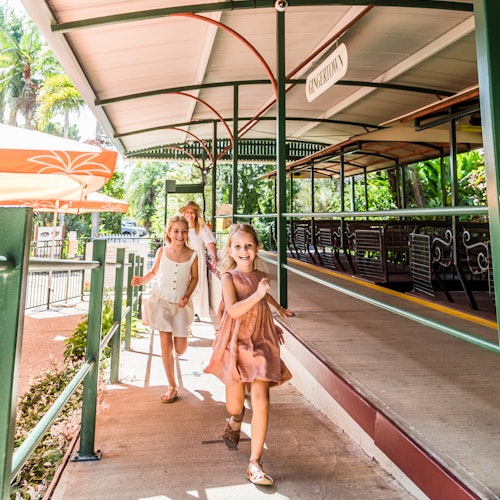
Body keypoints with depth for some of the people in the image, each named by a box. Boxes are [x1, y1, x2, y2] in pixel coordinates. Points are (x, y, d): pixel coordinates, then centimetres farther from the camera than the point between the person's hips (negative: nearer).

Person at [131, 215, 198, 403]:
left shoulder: (192, 255, -7)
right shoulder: (162, 251, -4)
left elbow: (194, 278, 4)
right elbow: (154, 271, 11)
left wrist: (187, 296, -9)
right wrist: (142, 280, -7)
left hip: (181, 303, 0)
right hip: (161, 300, 0)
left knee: (180, 349, 4)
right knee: (165, 343, 0)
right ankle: (172, 387, 15)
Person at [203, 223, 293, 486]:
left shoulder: (261, 276, 6)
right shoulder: (229, 277, -9)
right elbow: (233, 310, -25)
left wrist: (279, 308, 41)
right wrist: (258, 294, -32)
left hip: (261, 343, 3)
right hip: (236, 344, -2)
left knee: (260, 403, -8)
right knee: (235, 406, 13)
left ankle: (255, 464, 7)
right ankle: (235, 421, 51)